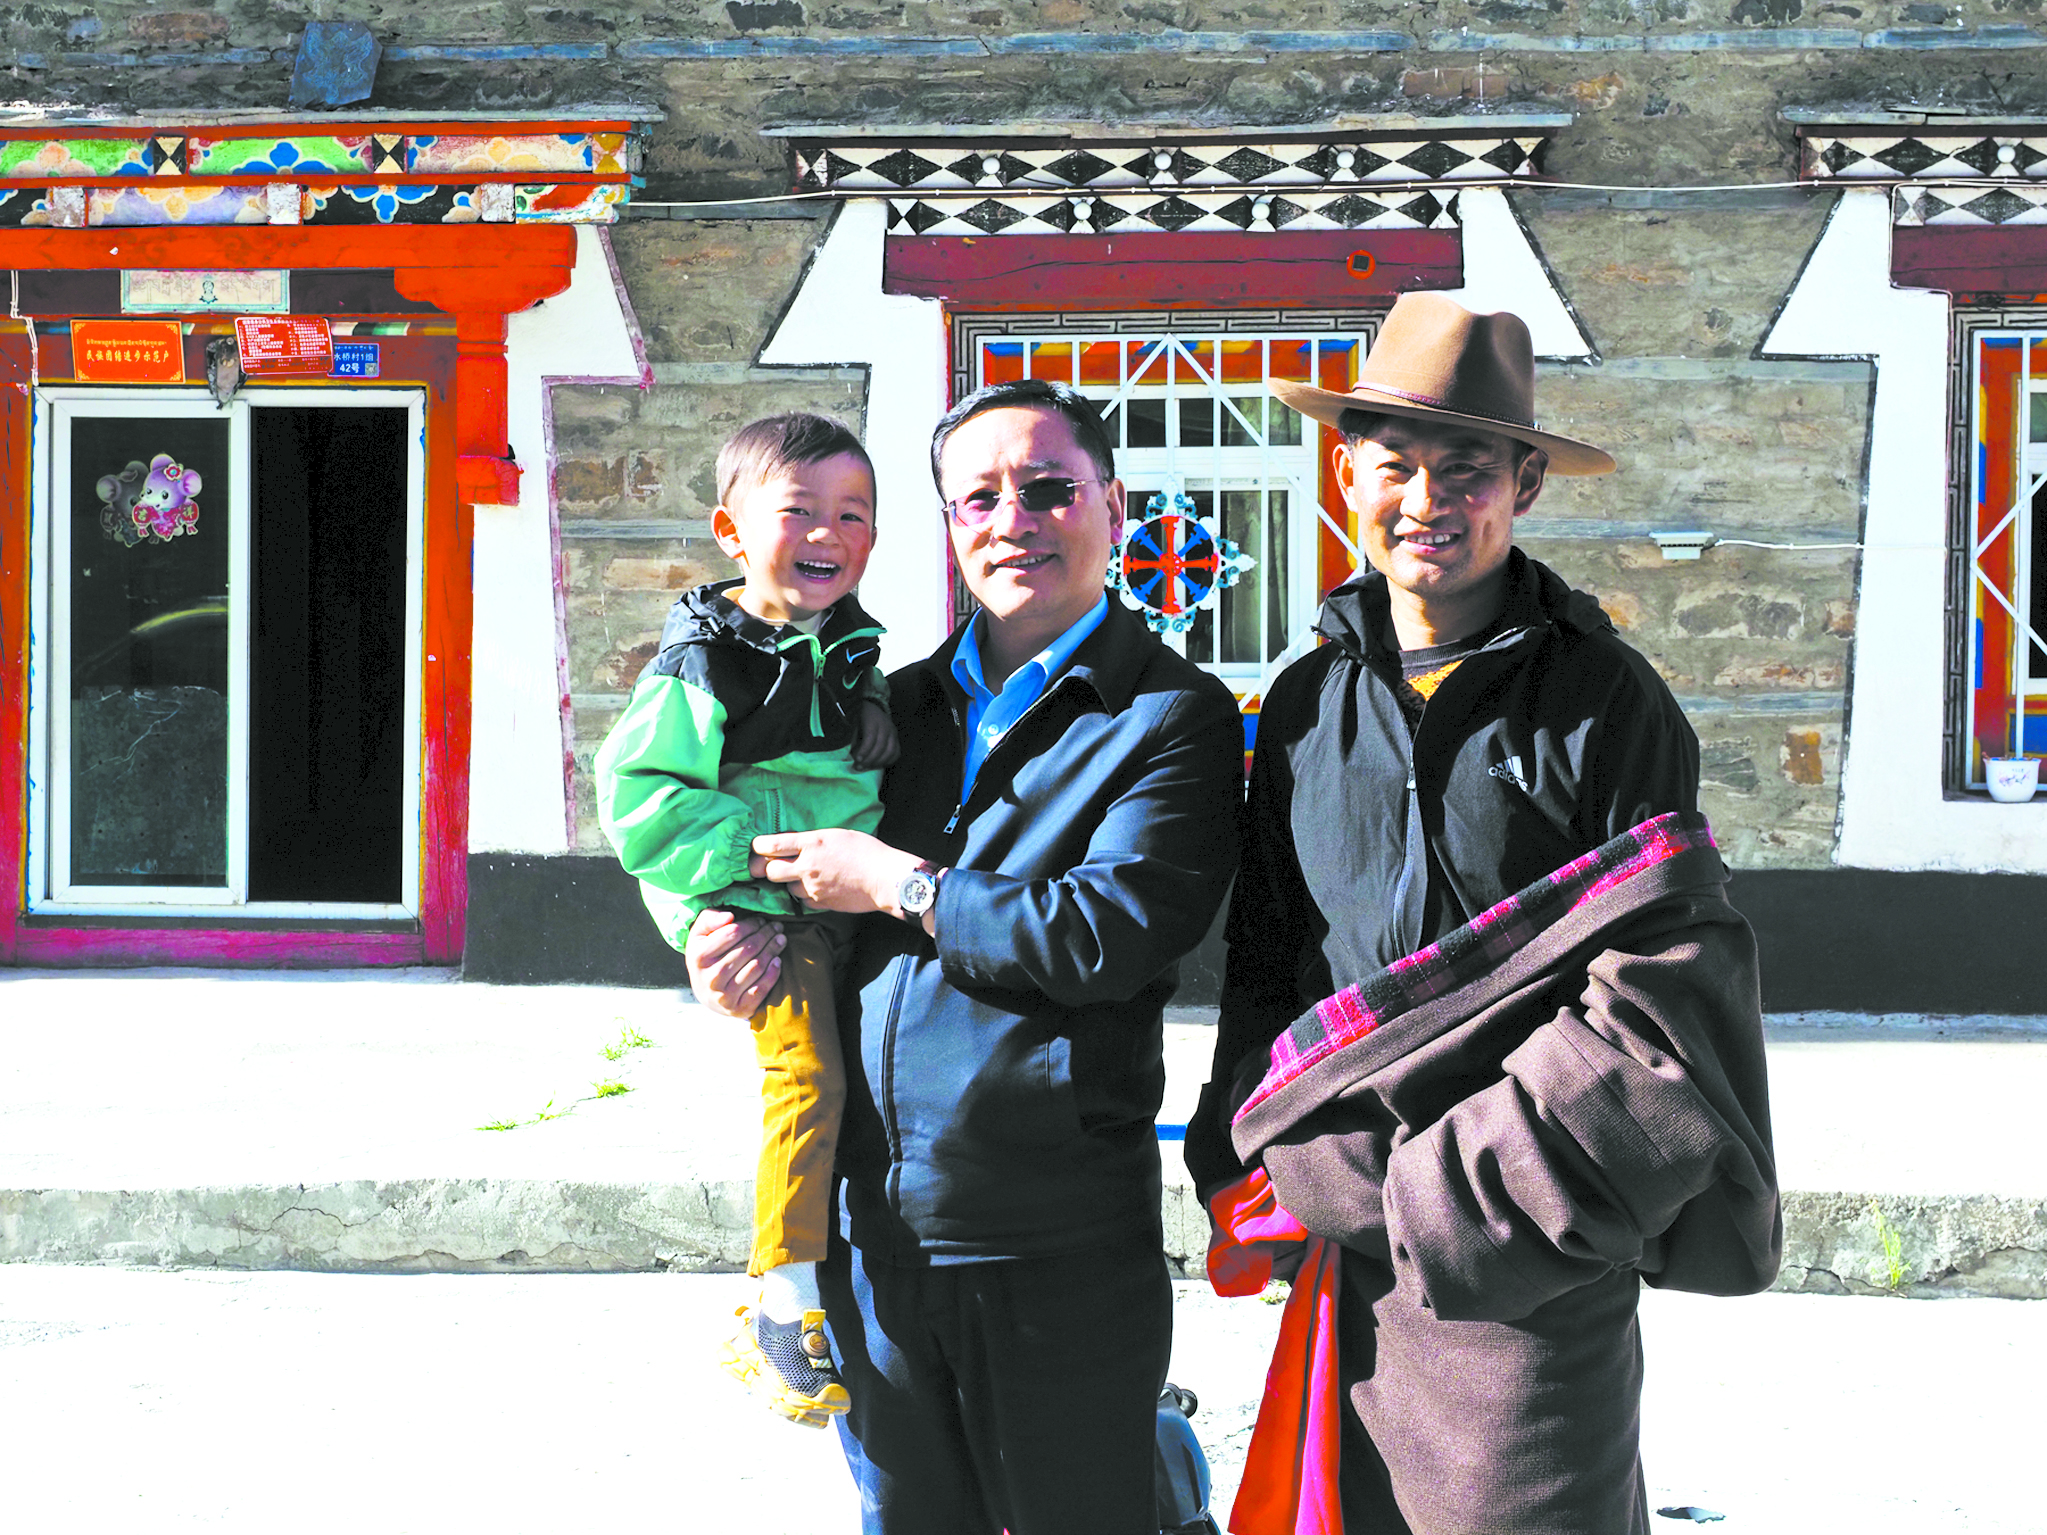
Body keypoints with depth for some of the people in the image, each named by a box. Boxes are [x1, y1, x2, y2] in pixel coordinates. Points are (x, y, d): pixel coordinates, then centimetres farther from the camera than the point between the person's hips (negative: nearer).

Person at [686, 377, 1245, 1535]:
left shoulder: (1174, 716, -4)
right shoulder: (906, 704, 14)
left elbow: (1115, 935, -18)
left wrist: (899, 886, -11)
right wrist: (756, 940, -1)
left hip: (1058, 1251, -6)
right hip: (873, 1225, 6)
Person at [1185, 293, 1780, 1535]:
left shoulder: (1608, 703, -4)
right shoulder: (1306, 707, 10)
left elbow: (1655, 989, -7)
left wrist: (1457, 1182, -13)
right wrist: (1248, 1159, 5)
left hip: (1536, 1242, -4)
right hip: (1352, 1220, 4)